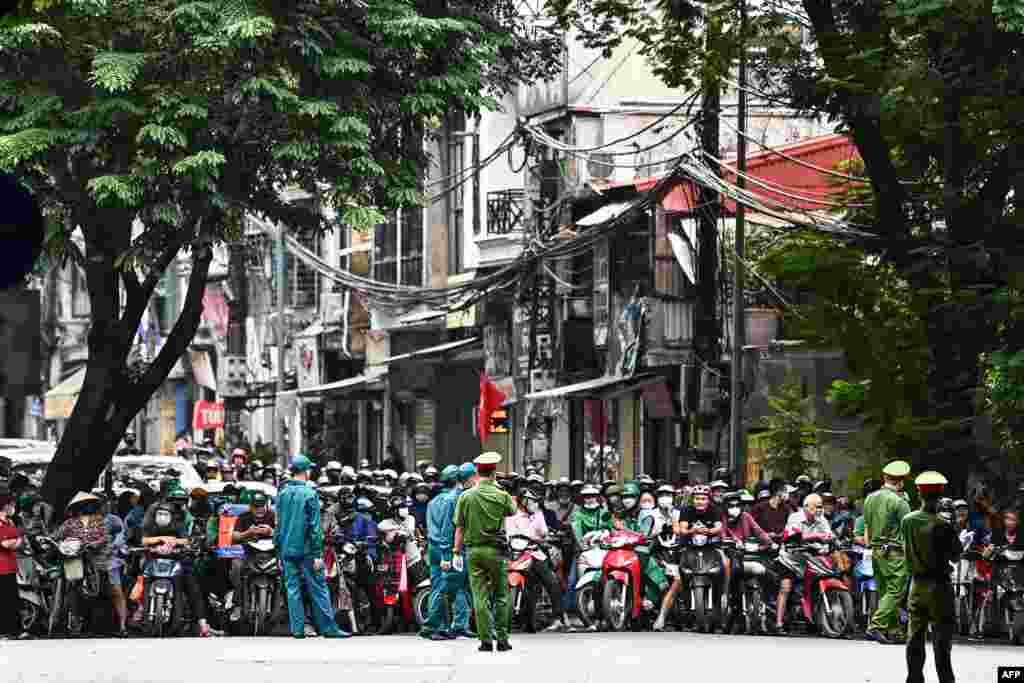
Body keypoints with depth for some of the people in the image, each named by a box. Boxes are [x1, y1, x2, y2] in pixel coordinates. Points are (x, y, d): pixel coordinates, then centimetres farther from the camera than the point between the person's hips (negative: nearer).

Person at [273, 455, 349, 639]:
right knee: (318, 589, 0)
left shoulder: (283, 494, 6)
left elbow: (278, 525, 10)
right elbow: (314, 527, -11)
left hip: (287, 550, 5)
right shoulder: (309, 494, -9)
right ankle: (328, 627, 2)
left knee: (293, 589, 7)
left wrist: (279, 552, 17)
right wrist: (317, 554, -9)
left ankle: (297, 629, 5)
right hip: (306, 550, -5)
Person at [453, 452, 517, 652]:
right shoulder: (501, 496, -5)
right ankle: (502, 639, 6)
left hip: (474, 550, 1)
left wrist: (456, 552, 7)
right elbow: (512, 511, 17)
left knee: (480, 597, 2)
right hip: (495, 550, -1)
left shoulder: (466, 497, -2)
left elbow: (459, 528, 0)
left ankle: (485, 640, -2)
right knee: (501, 596, 9)